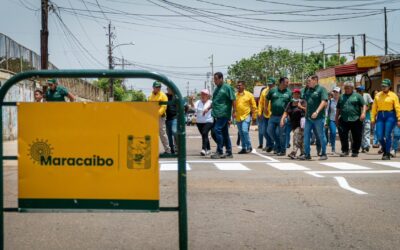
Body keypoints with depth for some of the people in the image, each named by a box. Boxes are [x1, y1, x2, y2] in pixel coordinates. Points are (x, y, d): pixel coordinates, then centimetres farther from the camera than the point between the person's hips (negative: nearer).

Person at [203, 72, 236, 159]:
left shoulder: (227, 87, -5)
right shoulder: (217, 89, 19)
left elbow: (233, 100, -8)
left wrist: (234, 112, -13)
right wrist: (208, 108, 21)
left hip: (223, 114, -8)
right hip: (217, 114, 8)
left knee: (217, 130, -16)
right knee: (225, 133, 9)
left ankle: (219, 152, -11)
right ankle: (229, 152, 13)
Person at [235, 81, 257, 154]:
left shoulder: (249, 95, -2)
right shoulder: (235, 95, 7)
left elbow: (254, 106, 1)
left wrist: (254, 116, -2)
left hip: (246, 116, -4)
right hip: (238, 117, 4)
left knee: (245, 131, -18)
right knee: (241, 133, 9)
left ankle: (249, 147, -7)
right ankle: (244, 148, 17)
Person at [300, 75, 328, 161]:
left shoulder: (321, 89, -6)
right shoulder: (307, 90, 14)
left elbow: (324, 101, -15)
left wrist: (317, 112, -24)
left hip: (318, 117, -7)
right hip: (308, 117, 7)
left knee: (321, 136, 2)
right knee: (306, 135, 6)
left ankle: (324, 154, 11)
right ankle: (307, 154, 12)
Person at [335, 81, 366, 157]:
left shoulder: (357, 96, 6)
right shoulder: (341, 97, 18)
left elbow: (363, 105, 0)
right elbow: (338, 108, 23)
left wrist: (363, 113, -15)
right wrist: (336, 117, 18)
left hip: (355, 120, -3)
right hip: (343, 120, 3)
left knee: (356, 137, 1)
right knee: (343, 136, -3)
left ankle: (355, 151, 12)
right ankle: (345, 151, 7)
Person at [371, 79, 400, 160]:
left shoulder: (393, 95, 1)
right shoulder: (378, 95, 10)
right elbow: (374, 108, 10)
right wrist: (373, 118, 3)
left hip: (390, 116, -3)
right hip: (380, 116, 3)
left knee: (387, 136, -6)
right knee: (379, 136, -2)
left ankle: (387, 154, 4)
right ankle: (384, 150, 24)